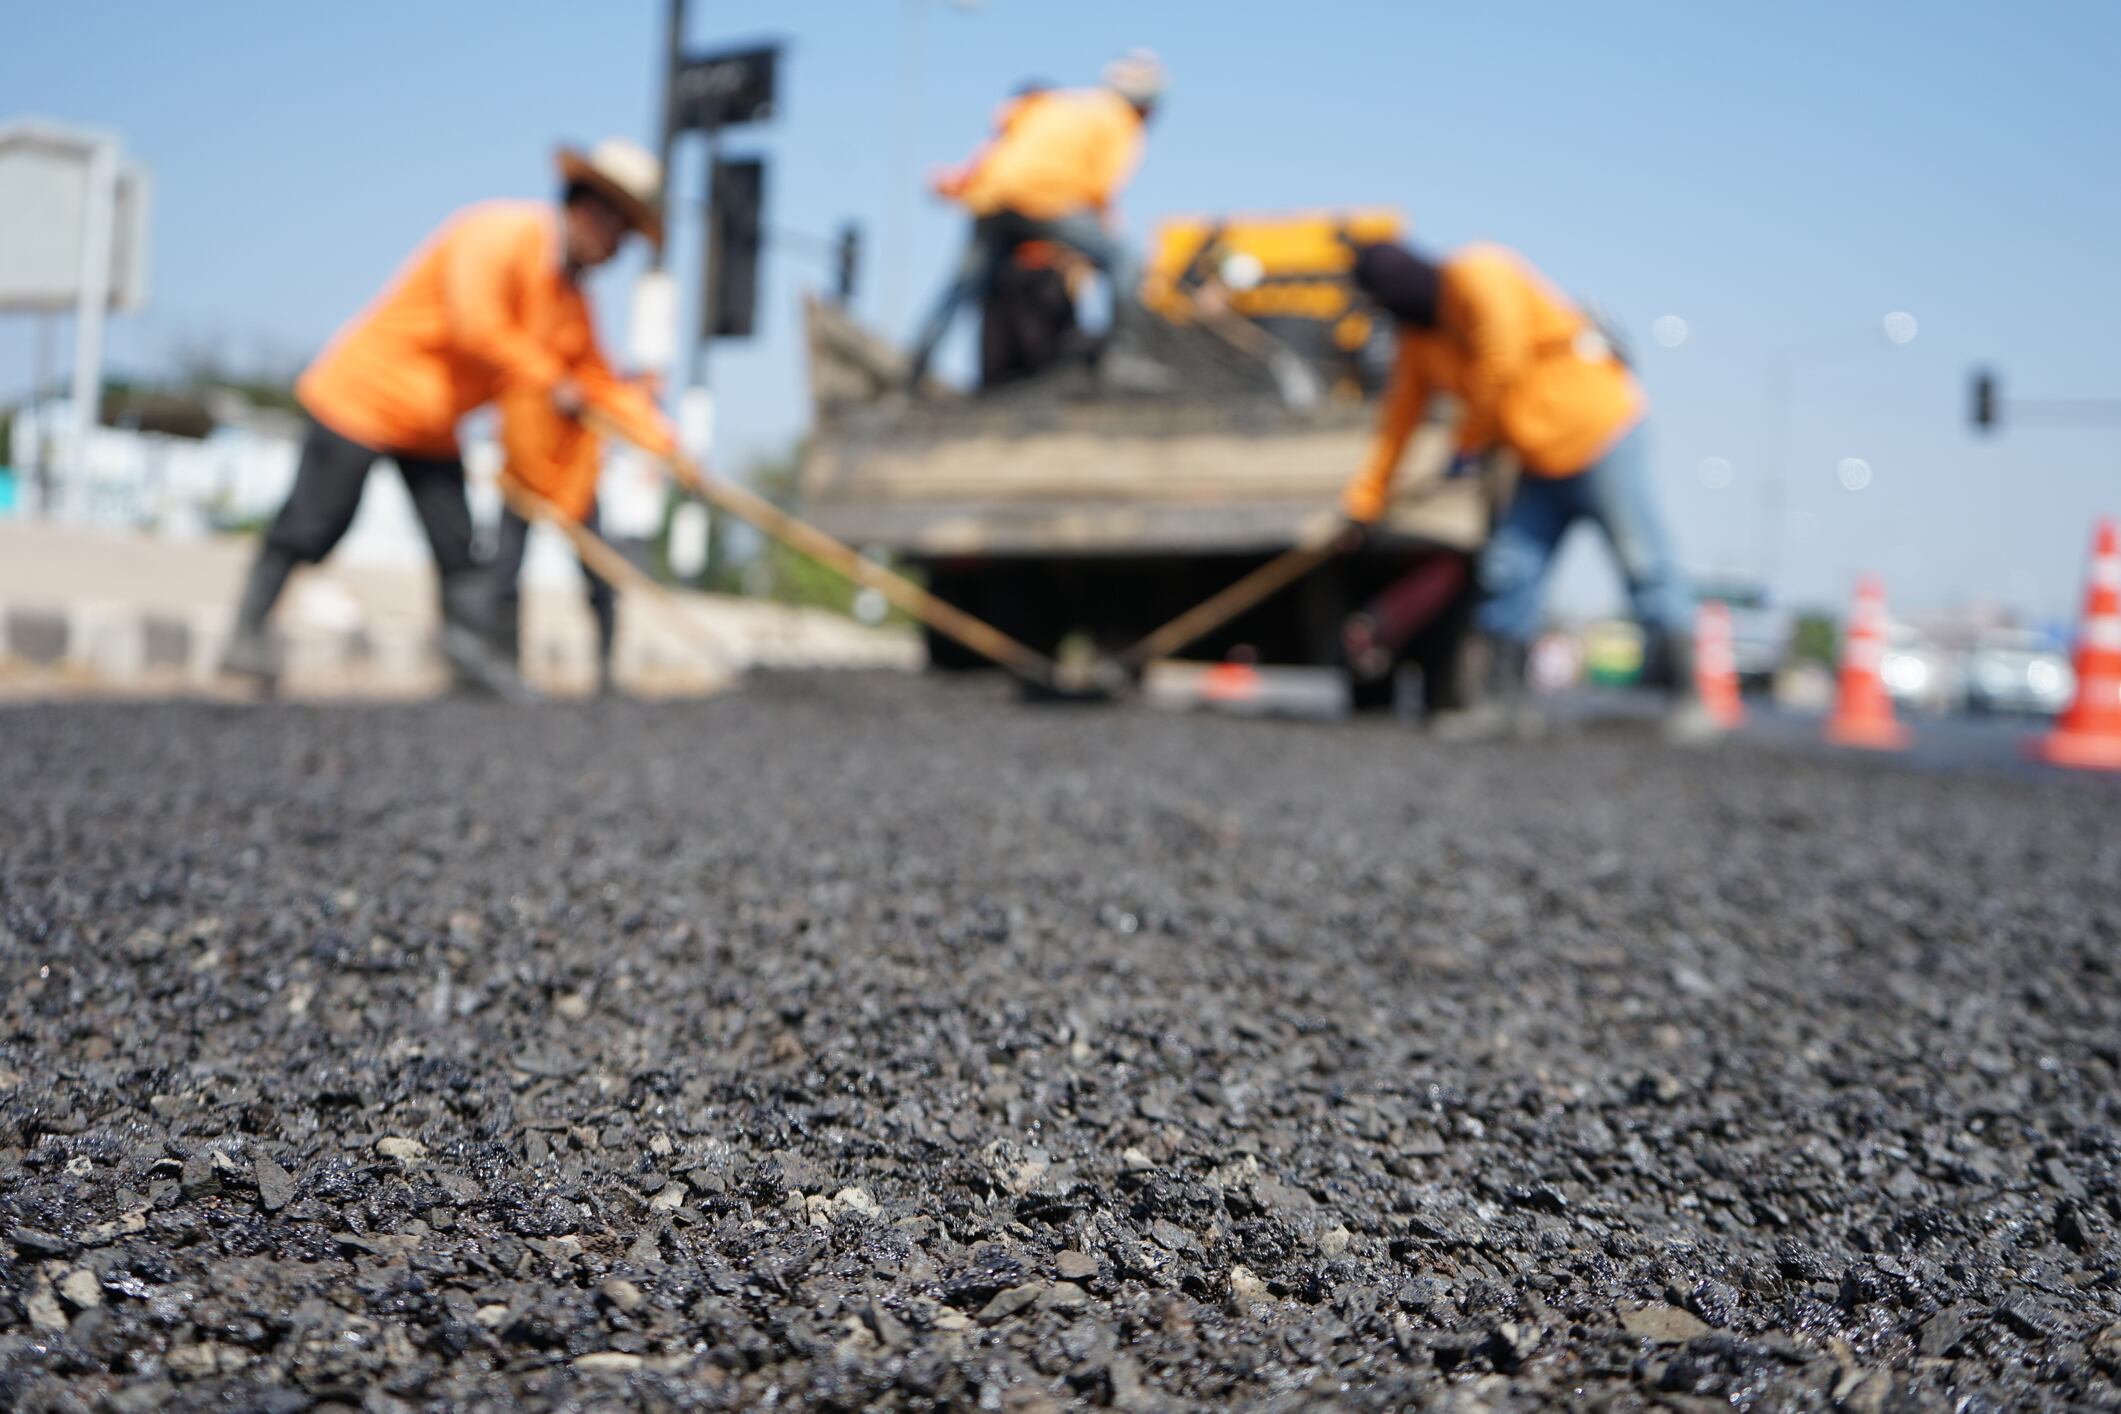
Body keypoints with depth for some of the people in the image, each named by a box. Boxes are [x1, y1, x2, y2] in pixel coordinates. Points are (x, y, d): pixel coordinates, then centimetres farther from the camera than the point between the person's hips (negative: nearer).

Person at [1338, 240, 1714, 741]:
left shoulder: (1478, 276, -13)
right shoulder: (1418, 337, 11)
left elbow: (1500, 365, -19)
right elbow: (1400, 414, 17)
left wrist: (1467, 444, -7)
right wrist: (1365, 499, 18)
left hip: (1599, 425, -8)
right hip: (1542, 461, 8)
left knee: (1643, 564, -7)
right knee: (1507, 571, 1)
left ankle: (1688, 700, -2)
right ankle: (1505, 701, 8)